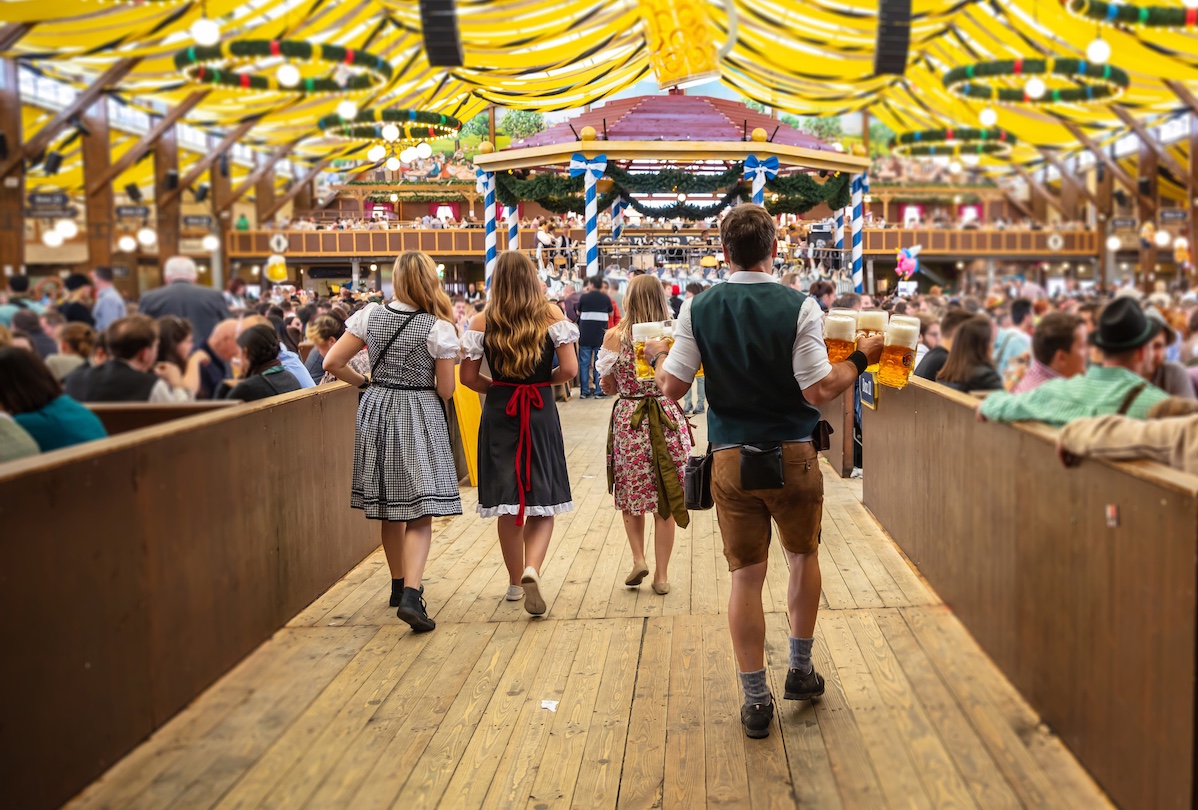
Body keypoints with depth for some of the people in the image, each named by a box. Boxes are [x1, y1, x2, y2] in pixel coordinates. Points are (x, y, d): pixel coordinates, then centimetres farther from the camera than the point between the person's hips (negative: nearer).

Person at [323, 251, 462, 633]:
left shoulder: (370, 316, -1)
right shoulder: (439, 329, -10)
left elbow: (332, 363, 0)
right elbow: (445, 390, -7)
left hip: (377, 414, 4)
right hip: (419, 418, -4)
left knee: (389, 510, 16)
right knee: (420, 514, -4)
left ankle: (400, 585, 30)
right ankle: (411, 594, -20)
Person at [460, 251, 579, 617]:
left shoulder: (481, 322, -2)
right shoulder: (551, 315, -4)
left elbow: (468, 377, -3)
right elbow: (569, 369, -10)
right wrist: (545, 379, 9)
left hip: (499, 414, 1)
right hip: (541, 413, -1)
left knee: (508, 505, 11)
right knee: (542, 503, 6)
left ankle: (516, 581, 22)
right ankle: (531, 570, -18)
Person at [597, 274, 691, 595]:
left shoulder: (614, 336, -5)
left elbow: (608, 386, 3)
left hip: (627, 421, 0)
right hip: (667, 420, 0)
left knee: (631, 495, 19)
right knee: (665, 500, 8)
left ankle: (638, 559, 7)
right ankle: (661, 575, 13)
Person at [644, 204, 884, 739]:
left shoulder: (699, 310, -5)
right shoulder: (799, 307, -11)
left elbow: (672, 387, -3)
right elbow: (819, 391, -15)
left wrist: (656, 356, 17)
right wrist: (861, 358, 0)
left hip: (731, 459, 1)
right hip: (793, 457, -1)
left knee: (745, 576, 8)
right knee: (803, 556, 22)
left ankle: (755, 699, 13)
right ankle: (800, 670, 31)